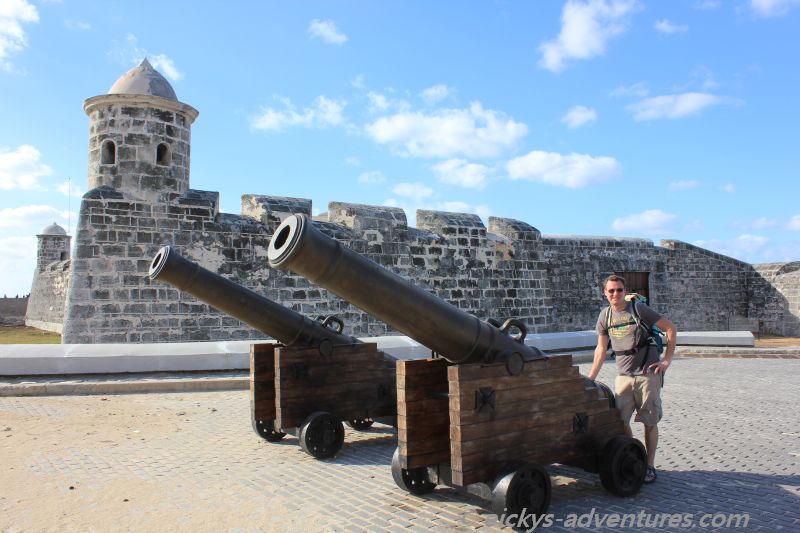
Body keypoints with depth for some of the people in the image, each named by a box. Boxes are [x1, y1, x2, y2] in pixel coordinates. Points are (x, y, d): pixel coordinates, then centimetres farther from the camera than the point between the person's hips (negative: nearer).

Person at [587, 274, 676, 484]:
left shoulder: (638, 309, -5)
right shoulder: (605, 315, 8)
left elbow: (671, 328, 0)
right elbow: (601, 349, 15)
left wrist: (667, 360, -6)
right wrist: (590, 378, 14)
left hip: (648, 374, -4)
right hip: (623, 375, 4)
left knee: (649, 421, 3)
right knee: (619, 420, -2)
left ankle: (649, 466, 15)